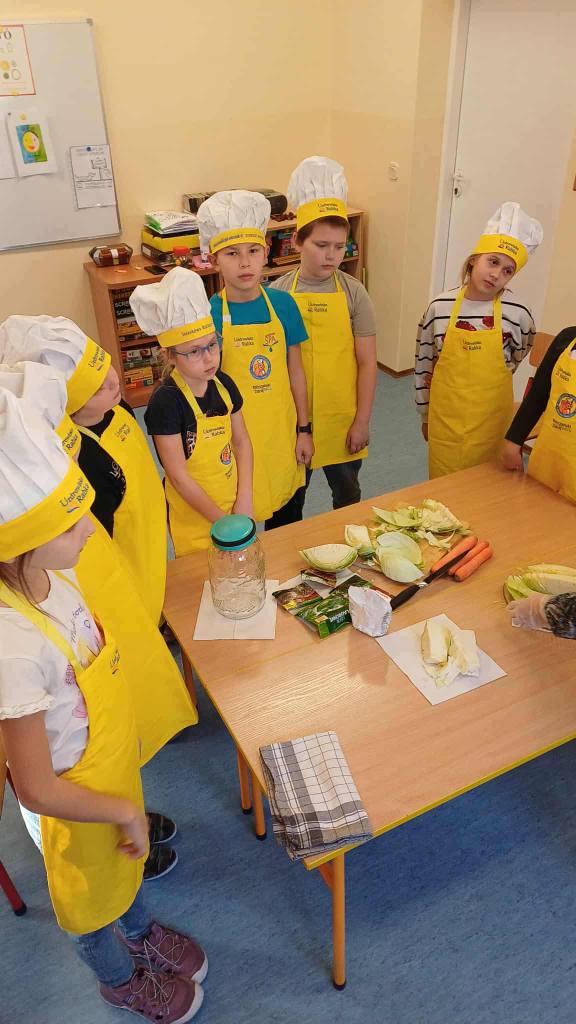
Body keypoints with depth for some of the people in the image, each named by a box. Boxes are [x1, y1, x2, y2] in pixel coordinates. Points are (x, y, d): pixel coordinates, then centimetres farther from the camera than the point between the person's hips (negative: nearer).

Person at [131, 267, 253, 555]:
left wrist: (244, 499, -6)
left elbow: (241, 442, 4)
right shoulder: (165, 403, -23)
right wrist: (223, 521, -15)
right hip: (194, 515, -5)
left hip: (232, 500, 5)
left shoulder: (223, 384, -6)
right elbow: (179, 476, -20)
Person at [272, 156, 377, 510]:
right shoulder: (278, 293, -6)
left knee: (348, 493, 19)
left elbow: (367, 363, -5)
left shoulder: (353, 292, -6)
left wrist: (362, 421, -6)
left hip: (343, 417, 0)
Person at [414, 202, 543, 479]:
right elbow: (423, 363, 3)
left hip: (490, 420, 0)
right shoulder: (440, 307, -8)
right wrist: (425, 415, 10)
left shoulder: (517, 313, -11)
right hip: (444, 418, 1)